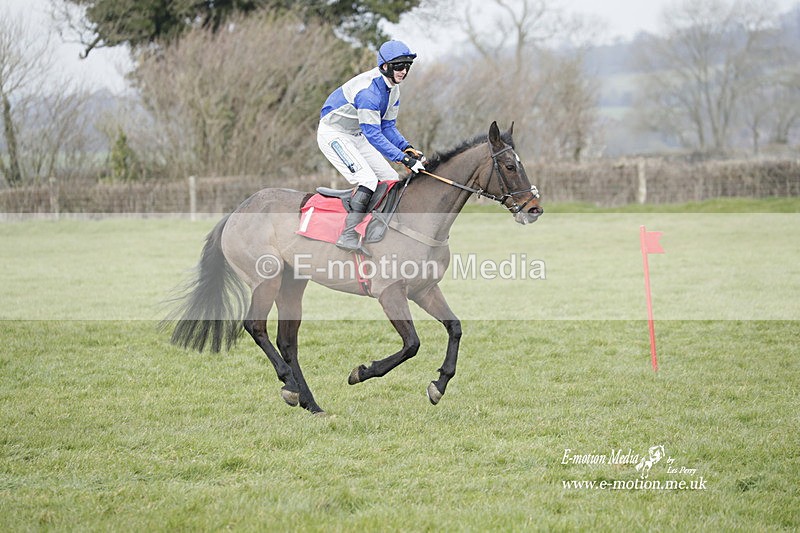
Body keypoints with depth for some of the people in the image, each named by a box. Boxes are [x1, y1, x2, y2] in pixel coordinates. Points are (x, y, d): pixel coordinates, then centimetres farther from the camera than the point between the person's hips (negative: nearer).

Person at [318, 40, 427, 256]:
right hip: (333, 134, -10)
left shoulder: (393, 88, 0)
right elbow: (373, 134, -33)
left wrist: (408, 149, -11)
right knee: (367, 180, -25)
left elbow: (388, 126, 6)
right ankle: (348, 236, -26)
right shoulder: (368, 90, -31)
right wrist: (403, 158, -35)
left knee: (391, 180, 4)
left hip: (356, 136, 10)